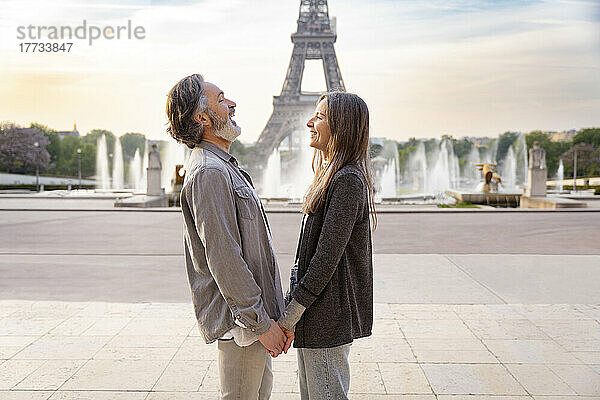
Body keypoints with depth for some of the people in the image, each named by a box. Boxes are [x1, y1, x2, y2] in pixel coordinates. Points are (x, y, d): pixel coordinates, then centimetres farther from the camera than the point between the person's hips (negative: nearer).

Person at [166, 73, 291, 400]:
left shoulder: (223, 166, 15)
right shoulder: (208, 172, -20)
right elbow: (223, 259, -24)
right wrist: (261, 322, -20)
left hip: (253, 312, 10)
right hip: (240, 322, -10)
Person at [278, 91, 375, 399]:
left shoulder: (347, 181, -18)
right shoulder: (332, 175, 14)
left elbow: (327, 257, -22)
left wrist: (291, 315, -18)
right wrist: (292, 308, 15)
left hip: (327, 314, -10)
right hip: (319, 311, 10)